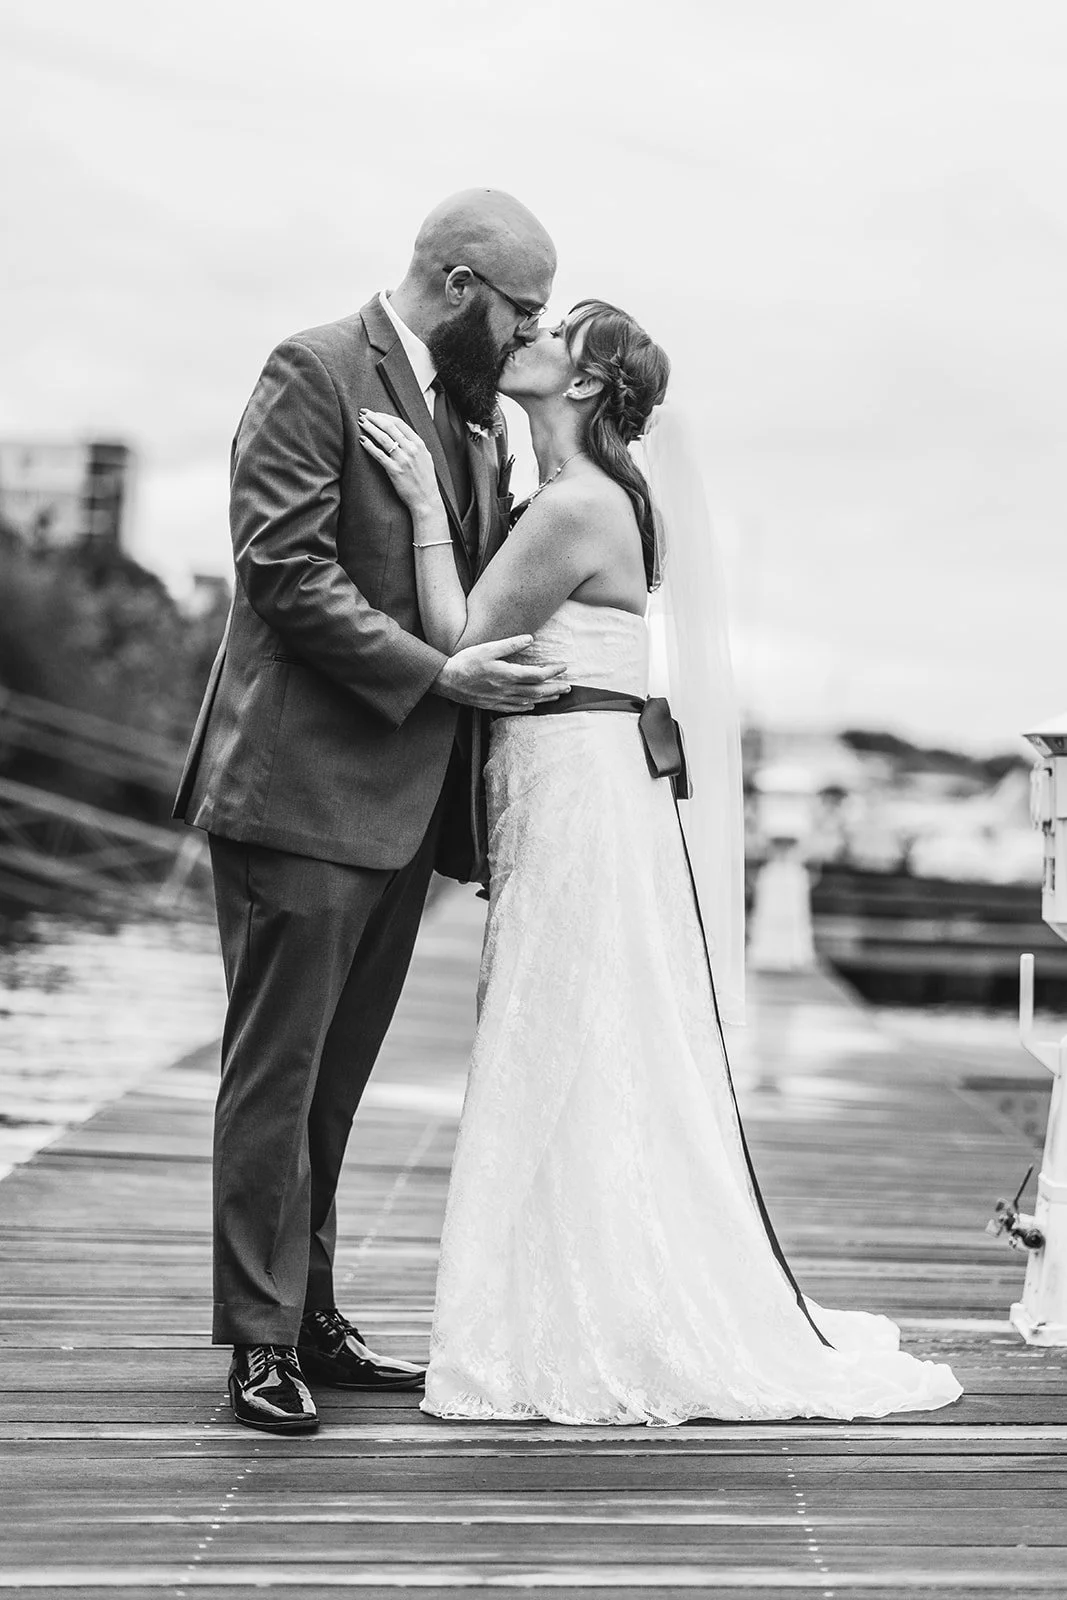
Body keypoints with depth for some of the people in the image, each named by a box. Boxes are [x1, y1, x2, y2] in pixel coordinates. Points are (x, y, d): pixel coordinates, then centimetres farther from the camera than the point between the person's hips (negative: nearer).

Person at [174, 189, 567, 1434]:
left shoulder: (477, 409, 16)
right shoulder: (316, 373, -8)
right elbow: (283, 566, -16)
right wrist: (434, 674, -19)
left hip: (405, 798, 8)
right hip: (304, 780, -8)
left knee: (333, 1079, 13)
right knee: (276, 1071, -1)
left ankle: (311, 1318, 22)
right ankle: (262, 1343, 5)